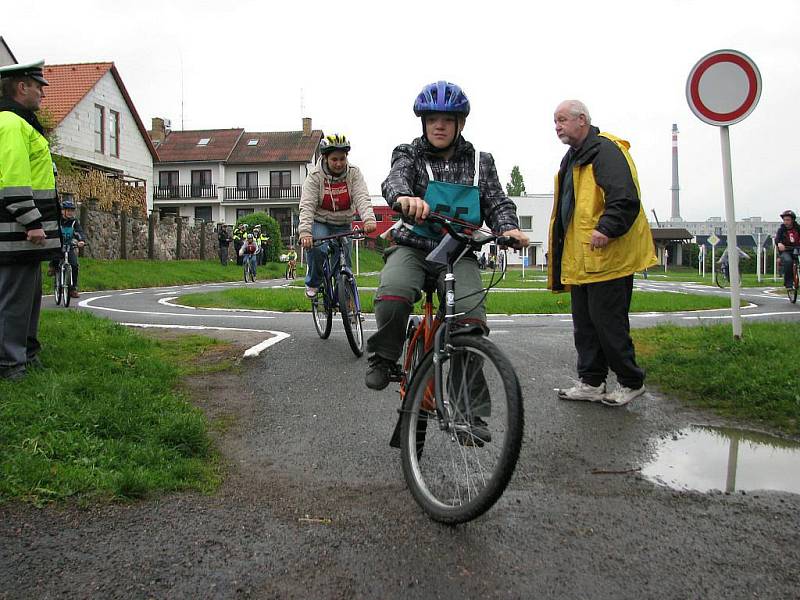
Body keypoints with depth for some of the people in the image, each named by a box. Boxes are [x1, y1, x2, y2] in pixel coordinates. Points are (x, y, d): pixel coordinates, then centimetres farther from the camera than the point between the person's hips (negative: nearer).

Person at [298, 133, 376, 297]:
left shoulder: (354, 173, -9)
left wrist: (368, 219, -41)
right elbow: (307, 205, -22)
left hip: (343, 225, 2)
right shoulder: (315, 175, -14)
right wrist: (305, 231, -38)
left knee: (344, 263, -3)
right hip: (320, 222, -2)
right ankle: (313, 283, -3)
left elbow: (362, 198, -21)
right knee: (317, 249, -29)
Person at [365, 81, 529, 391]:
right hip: (413, 247, -1)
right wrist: (404, 197, -45)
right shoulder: (410, 153, 3)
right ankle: (384, 358, -6)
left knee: (472, 320, -20)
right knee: (392, 296, -33)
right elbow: (395, 178, -19)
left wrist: (508, 227, -21)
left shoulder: (480, 162, 12)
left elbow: (497, 202, 4)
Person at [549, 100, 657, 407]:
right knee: (584, 323, 12)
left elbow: (626, 198, -23)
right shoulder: (573, 158, 20)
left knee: (608, 322, -4)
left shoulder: (605, 150, -12)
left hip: (607, 257, -10)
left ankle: (631, 382, 12)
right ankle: (591, 383, 22)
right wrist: (561, 256, 22)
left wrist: (607, 229, -30)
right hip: (580, 260, 10)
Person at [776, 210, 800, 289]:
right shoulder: (781, 229, 0)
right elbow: (777, 238, -16)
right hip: (785, 251, -2)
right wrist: (779, 244, -40)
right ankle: (788, 283, -23)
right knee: (788, 261, -33)